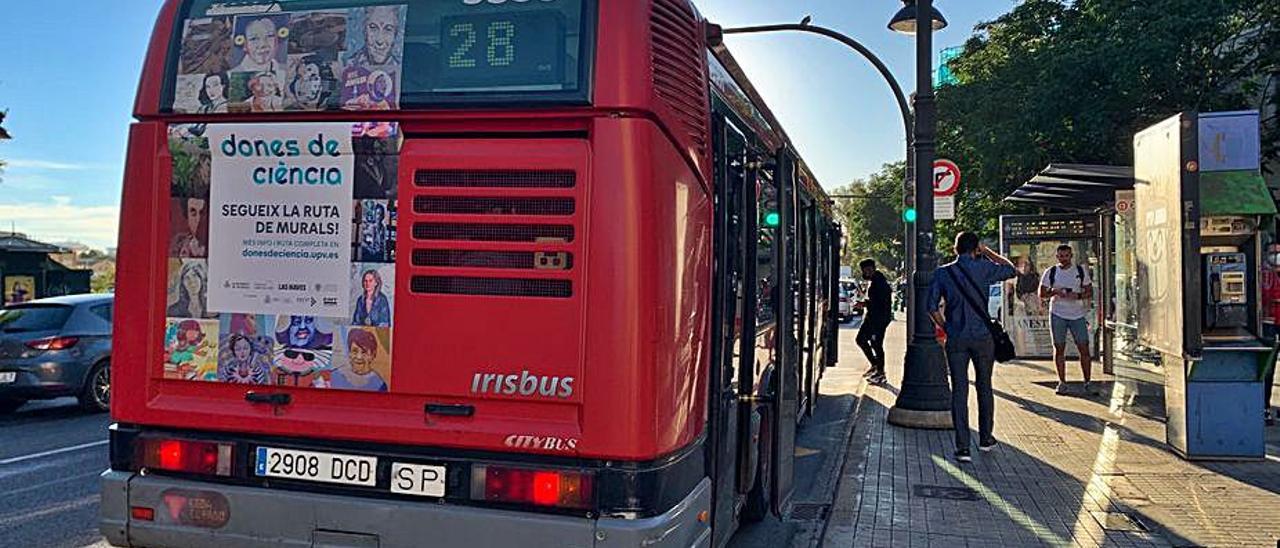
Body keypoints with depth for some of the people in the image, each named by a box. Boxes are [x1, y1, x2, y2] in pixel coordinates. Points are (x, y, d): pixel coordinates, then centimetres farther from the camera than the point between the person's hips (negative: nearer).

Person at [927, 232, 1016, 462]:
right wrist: (988, 252, 16)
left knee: (959, 391, 2)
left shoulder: (942, 273, -1)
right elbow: (1010, 269, 13)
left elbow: (931, 306, -1)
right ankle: (985, 438, 27)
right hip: (982, 337, 0)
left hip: (956, 339, 0)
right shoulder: (983, 268, -4)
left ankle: (962, 447, -1)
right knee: (984, 387, 16)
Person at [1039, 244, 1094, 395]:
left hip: (1077, 314, 0)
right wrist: (1054, 292, -16)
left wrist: (1078, 295, -14)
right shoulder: (1050, 272, 3)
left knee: (1084, 348, -3)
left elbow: (1089, 292, 7)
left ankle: (1088, 382, 6)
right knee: (1059, 348, 3)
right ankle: (1062, 382, 10)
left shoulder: (1081, 270, 5)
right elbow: (1041, 293, 4)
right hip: (1057, 314, 0)